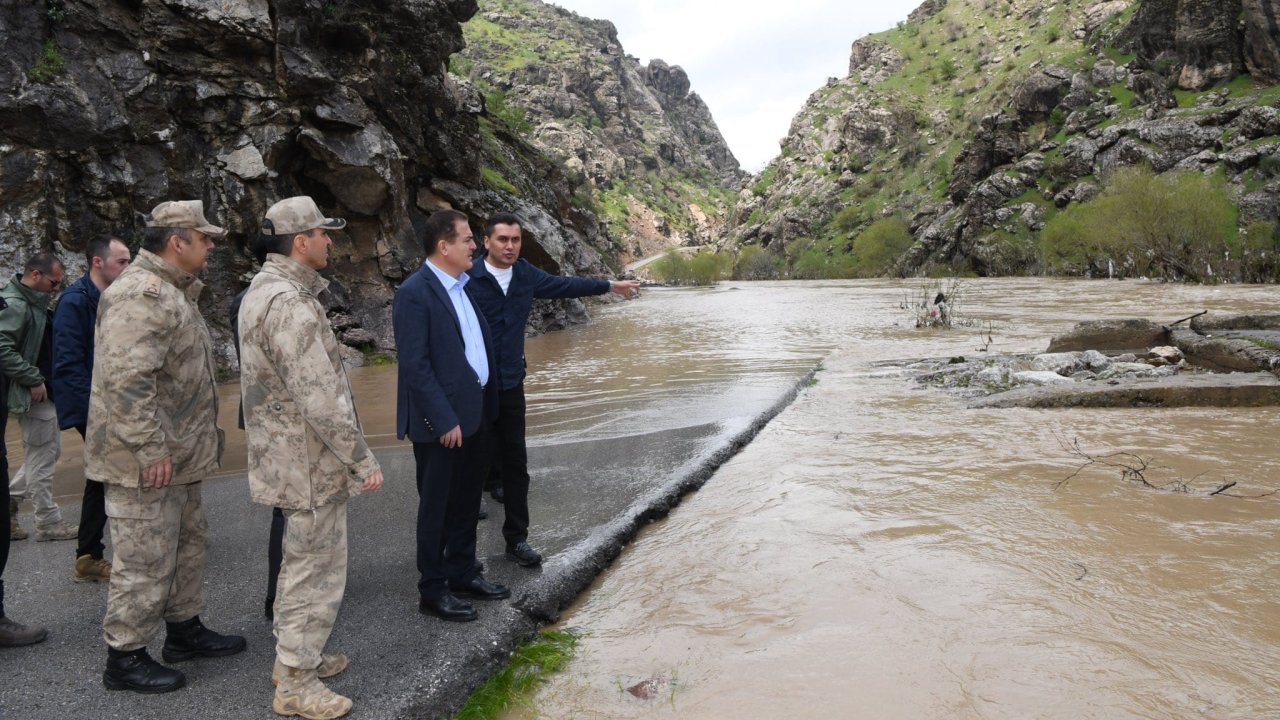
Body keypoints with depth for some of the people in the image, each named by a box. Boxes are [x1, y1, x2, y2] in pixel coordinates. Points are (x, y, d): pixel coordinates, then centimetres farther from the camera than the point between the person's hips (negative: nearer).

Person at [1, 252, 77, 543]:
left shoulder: (34, 301, 11)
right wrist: (33, 380, -22)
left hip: (44, 391, 9)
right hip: (34, 395, -9)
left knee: (49, 450, 19)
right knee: (41, 458, 1)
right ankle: (49, 523, 12)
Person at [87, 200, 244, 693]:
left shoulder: (171, 291, 15)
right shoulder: (142, 294, -20)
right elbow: (128, 380, -28)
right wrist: (150, 450, -25)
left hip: (177, 454, 11)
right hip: (146, 460, -11)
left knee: (188, 543, 20)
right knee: (145, 560, 0)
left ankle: (184, 629, 35)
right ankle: (124, 656, 14)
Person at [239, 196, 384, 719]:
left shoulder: (264, 288, 9)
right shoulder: (290, 304, -23)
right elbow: (321, 398, -26)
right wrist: (362, 460, -20)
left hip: (285, 455, 11)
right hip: (310, 462, -11)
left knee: (302, 562, 23)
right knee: (317, 573, 1)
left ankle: (294, 655, 37)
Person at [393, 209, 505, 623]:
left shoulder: (462, 286, 10)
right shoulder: (415, 293, -16)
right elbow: (415, 366, -19)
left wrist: (485, 404, 9)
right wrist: (444, 420, -20)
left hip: (472, 413, 8)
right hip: (441, 421, -8)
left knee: (467, 500, 18)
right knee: (437, 507, 5)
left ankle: (462, 574, 34)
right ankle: (432, 592, 18)